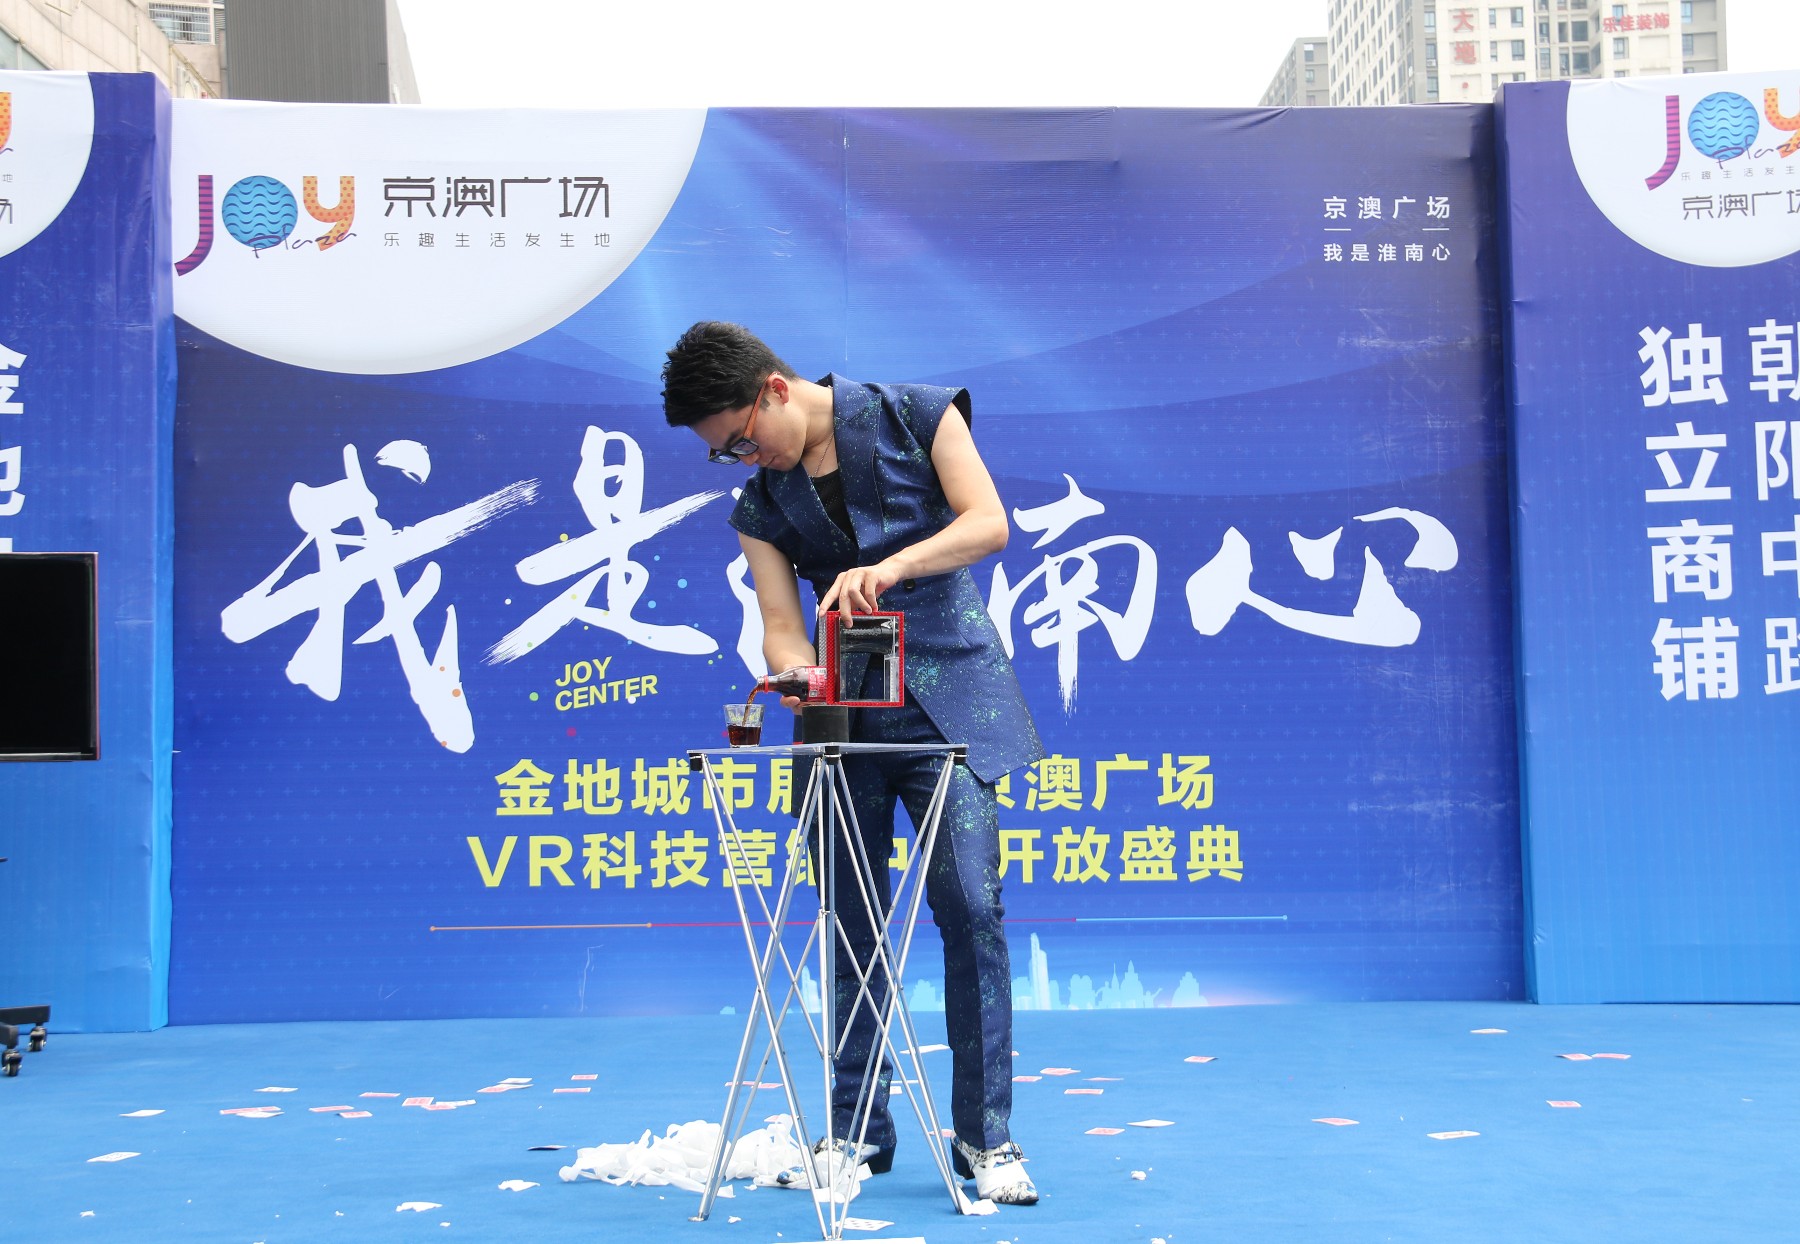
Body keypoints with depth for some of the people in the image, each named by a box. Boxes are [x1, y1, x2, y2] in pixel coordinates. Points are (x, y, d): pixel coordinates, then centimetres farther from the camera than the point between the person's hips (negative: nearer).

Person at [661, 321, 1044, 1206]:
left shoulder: (916, 416, 0)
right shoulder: (759, 508, 9)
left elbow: (989, 522, -11)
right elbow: (781, 629, 0)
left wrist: (889, 567, -27)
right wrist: (799, 678, -24)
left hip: (947, 700, -4)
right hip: (845, 717, 4)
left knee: (969, 907, -11)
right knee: (850, 922, 4)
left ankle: (985, 1137, -2)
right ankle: (856, 1130, 16)